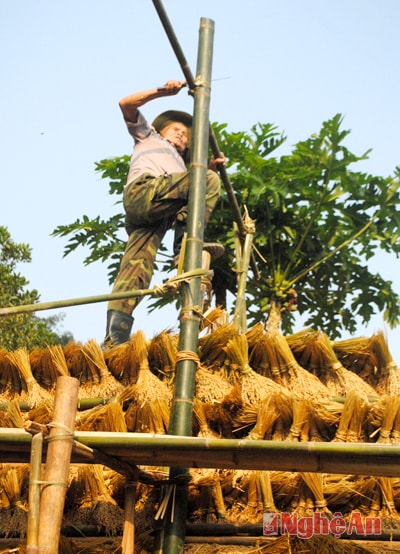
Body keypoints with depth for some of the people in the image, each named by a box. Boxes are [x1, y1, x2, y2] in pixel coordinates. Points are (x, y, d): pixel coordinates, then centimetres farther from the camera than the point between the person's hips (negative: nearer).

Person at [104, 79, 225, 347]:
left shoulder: (180, 167, 46)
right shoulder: (148, 136, 35)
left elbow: (195, 199, 28)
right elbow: (126, 104, 21)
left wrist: (209, 169, 16)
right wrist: (162, 92, 11)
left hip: (159, 216, 5)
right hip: (143, 189, -5)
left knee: (134, 271, -12)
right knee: (210, 181, -16)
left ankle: (114, 339, -27)